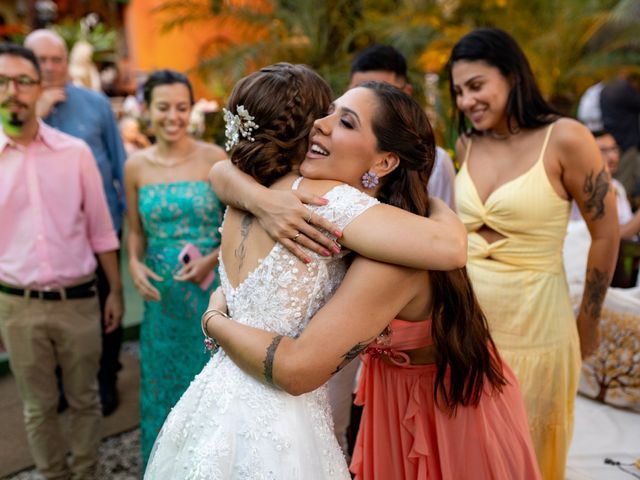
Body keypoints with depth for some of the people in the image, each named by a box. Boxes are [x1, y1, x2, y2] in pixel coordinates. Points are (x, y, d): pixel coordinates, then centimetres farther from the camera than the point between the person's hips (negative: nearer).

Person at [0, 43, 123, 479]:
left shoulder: (76, 152, -2)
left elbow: (100, 229, 3)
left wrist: (116, 290, 4)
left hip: (79, 300, 0)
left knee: (85, 400, 15)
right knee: (39, 407, 15)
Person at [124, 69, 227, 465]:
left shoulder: (216, 159, -8)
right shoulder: (136, 166, 1)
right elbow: (136, 231, 10)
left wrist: (212, 260, -17)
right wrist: (134, 263, -9)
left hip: (211, 287, -2)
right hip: (161, 292, 3)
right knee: (163, 382, 16)